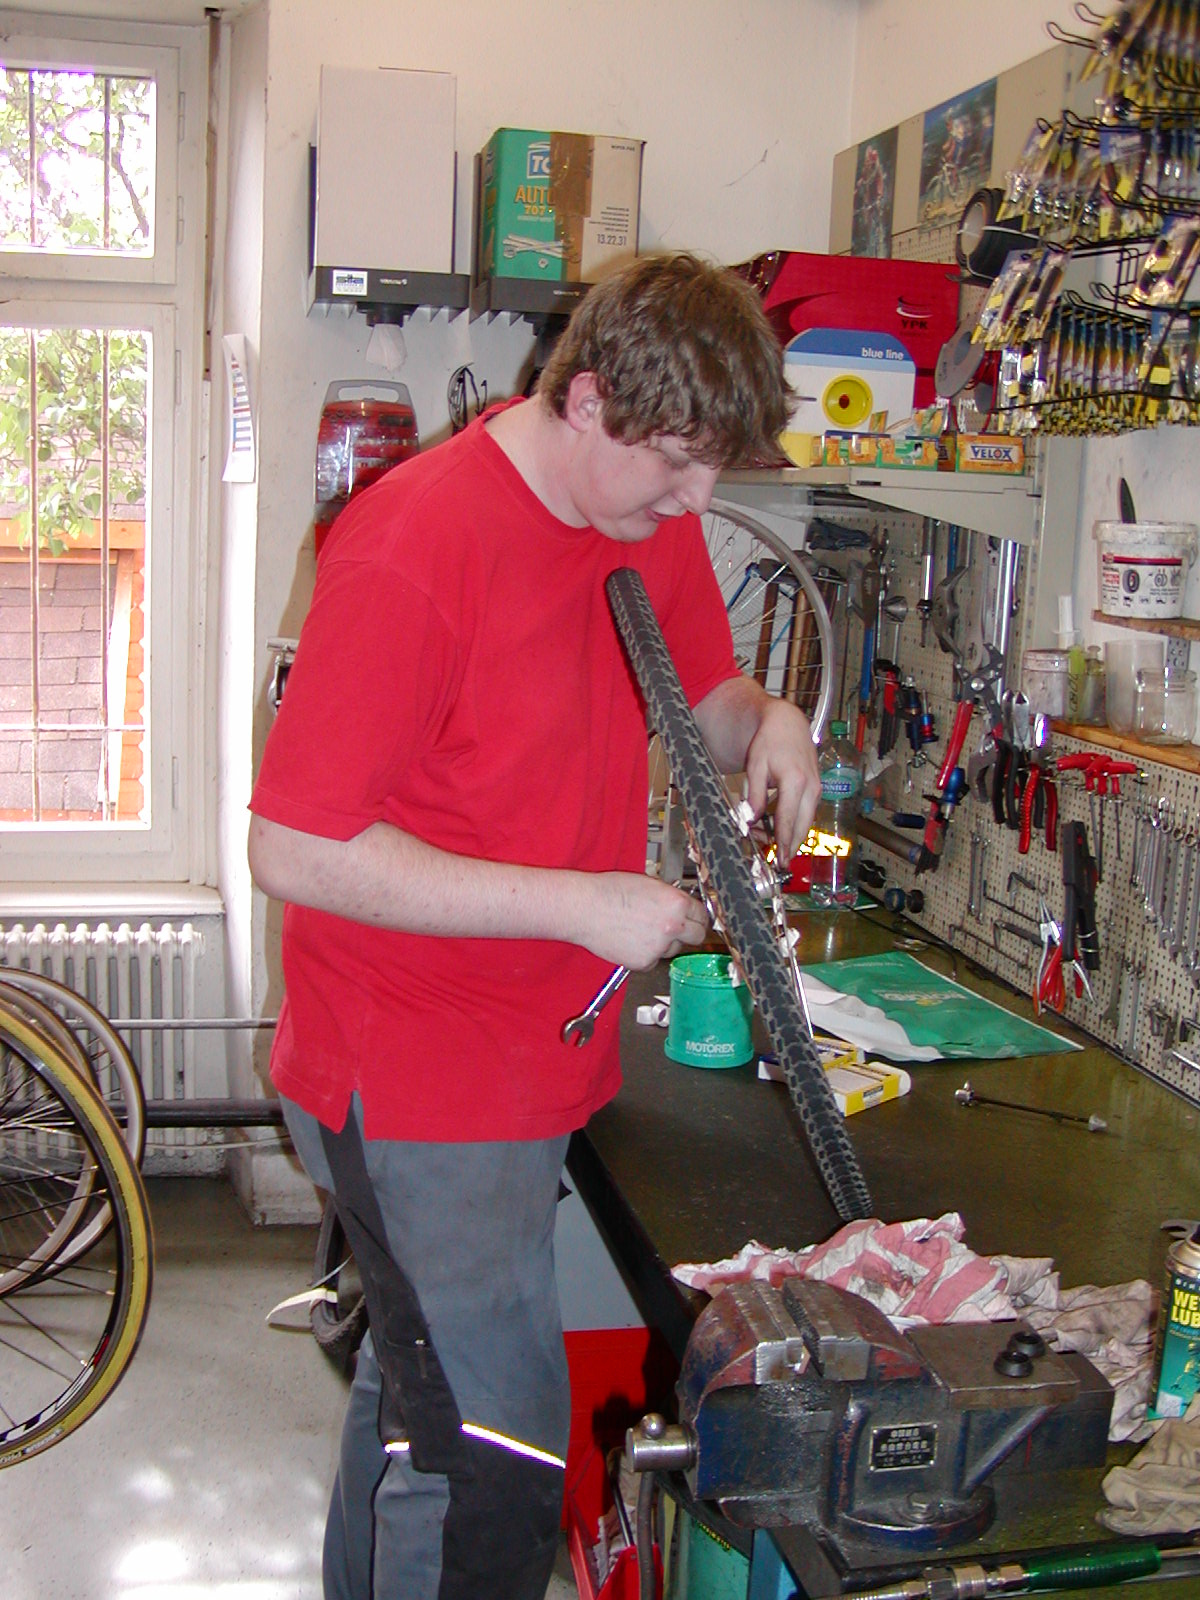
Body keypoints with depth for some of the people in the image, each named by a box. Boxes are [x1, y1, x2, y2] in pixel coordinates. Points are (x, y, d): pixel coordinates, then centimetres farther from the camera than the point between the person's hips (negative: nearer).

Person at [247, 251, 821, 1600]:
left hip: (530, 1064, 8)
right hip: (412, 1089, -8)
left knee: (422, 1379, 25)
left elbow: (701, 691, 18)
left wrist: (762, 722, -7)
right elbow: (294, 850, -23)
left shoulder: (654, 513, 3)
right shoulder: (413, 547, -23)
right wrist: (580, 904, -24)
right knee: (495, 1475, -5)